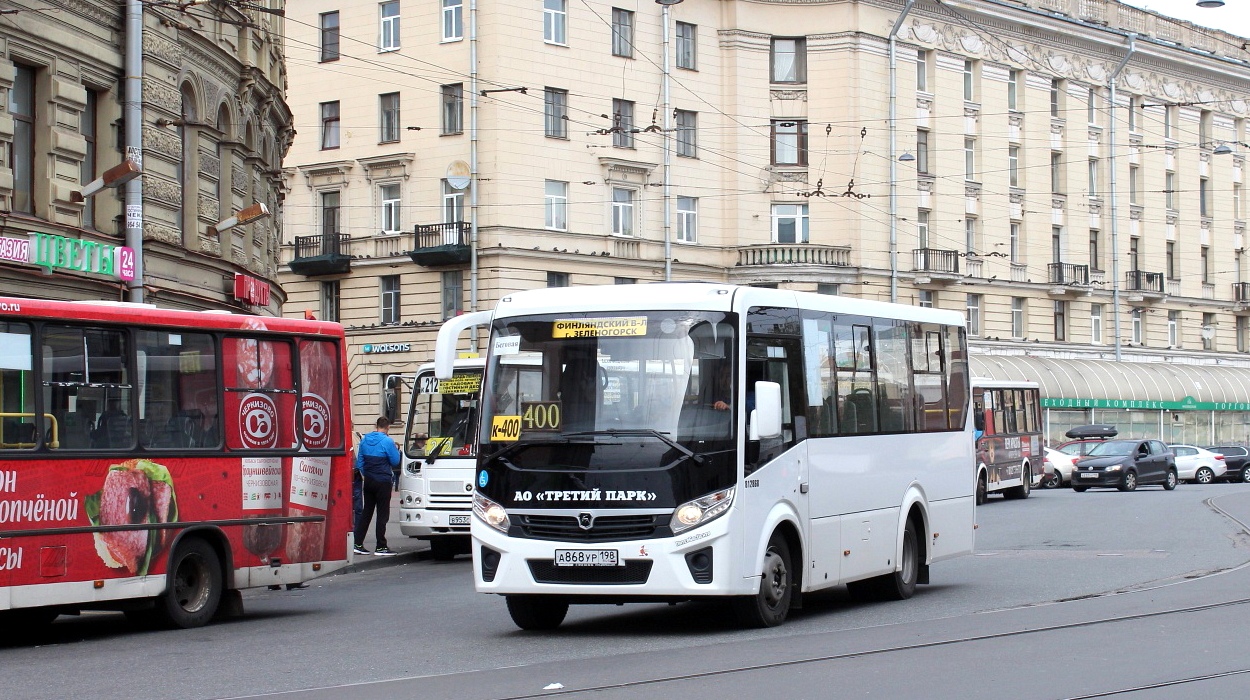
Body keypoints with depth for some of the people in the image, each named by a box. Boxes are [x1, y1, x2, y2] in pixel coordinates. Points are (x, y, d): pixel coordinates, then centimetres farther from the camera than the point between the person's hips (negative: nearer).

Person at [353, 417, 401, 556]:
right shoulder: (387, 441, -13)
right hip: (383, 482, -6)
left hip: (368, 481, 6)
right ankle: (381, 547, -2)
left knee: (366, 512, 12)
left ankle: (358, 544, 10)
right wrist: (397, 450, 10)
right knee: (382, 513, -1)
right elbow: (395, 462, -7)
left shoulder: (365, 440, 6)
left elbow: (359, 461, 13)